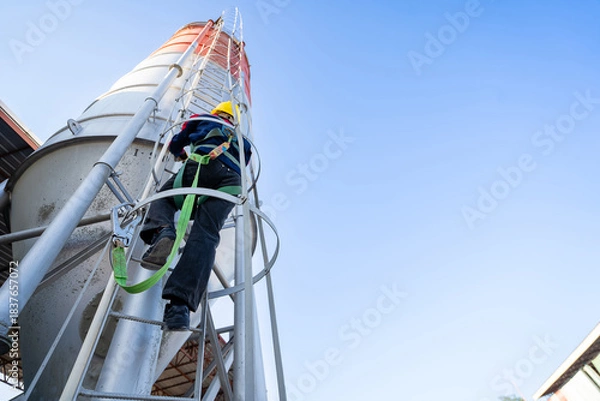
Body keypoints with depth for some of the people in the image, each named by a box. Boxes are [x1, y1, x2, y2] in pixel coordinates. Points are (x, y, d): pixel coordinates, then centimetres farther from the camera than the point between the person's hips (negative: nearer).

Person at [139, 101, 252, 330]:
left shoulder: (204, 119, 33)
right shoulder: (243, 140, 40)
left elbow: (175, 144, 36)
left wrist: (181, 155, 57)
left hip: (203, 164, -2)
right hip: (232, 180, 2)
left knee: (164, 197, 17)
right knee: (205, 236, -15)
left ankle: (161, 232, -22)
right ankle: (181, 303, -35)